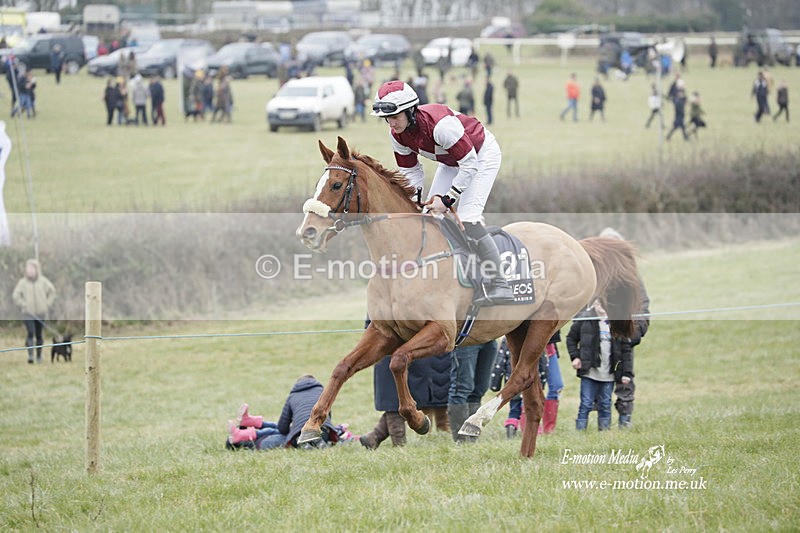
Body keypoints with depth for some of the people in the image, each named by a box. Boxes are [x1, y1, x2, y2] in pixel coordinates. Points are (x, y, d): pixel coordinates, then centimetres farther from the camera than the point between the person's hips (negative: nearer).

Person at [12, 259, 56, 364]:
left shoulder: (43, 281, 2)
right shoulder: (23, 282, -2)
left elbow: (52, 291, 13)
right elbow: (15, 295, 1)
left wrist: (48, 304, 5)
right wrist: (23, 305, -8)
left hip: (41, 313, 2)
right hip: (28, 314, -2)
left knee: (39, 335, 11)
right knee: (31, 333, -18)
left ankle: (39, 356, 23)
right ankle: (30, 355, -21)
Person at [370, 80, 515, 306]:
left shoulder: (439, 124, -39)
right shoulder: (397, 135, -15)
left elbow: (469, 165, -32)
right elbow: (410, 171, -1)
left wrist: (448, 199, -30)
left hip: (481, 155, -8)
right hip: (451, 161, 8)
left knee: (467, 217, -22)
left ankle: (498, 285, -22)